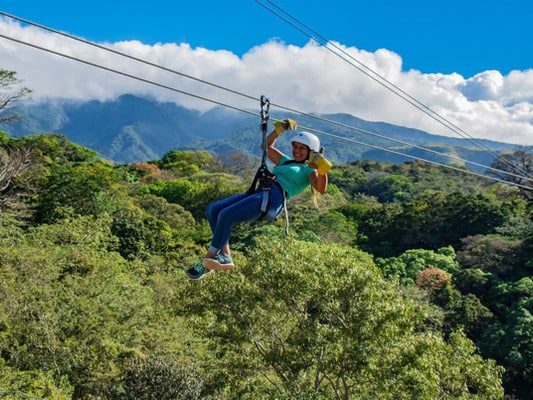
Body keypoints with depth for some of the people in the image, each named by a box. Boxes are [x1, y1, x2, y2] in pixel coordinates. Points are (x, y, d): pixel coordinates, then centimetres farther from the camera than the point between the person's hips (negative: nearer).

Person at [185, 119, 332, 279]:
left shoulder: (308, 170, 11)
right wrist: (279, 129, 37)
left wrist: (322, 170, -25)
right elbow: (267, 146, 46)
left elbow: (320, 188, -9)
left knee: (226, 215, -24)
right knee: (213, 209, -7)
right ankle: (224, 255, -7)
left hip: (274, 197, -9)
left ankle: (207, 261, -16)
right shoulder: (286, 161, 33)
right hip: (259, 192, 9)